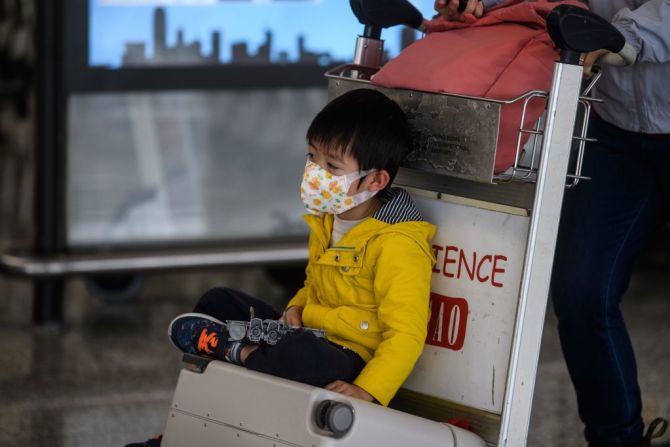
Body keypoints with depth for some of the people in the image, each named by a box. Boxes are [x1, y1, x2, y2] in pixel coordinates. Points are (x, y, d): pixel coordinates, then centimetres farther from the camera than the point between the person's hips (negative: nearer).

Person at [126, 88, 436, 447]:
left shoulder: (397, 245, -21)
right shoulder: (325, 220, 8)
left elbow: (406, 334, -24)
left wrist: (366, 391, -35)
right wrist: (296, 307, 3)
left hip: (349, 357, -10)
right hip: (309, 333, 10)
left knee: (299, 355, -43)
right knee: (218, 303, 11)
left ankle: (237, 352, -10)